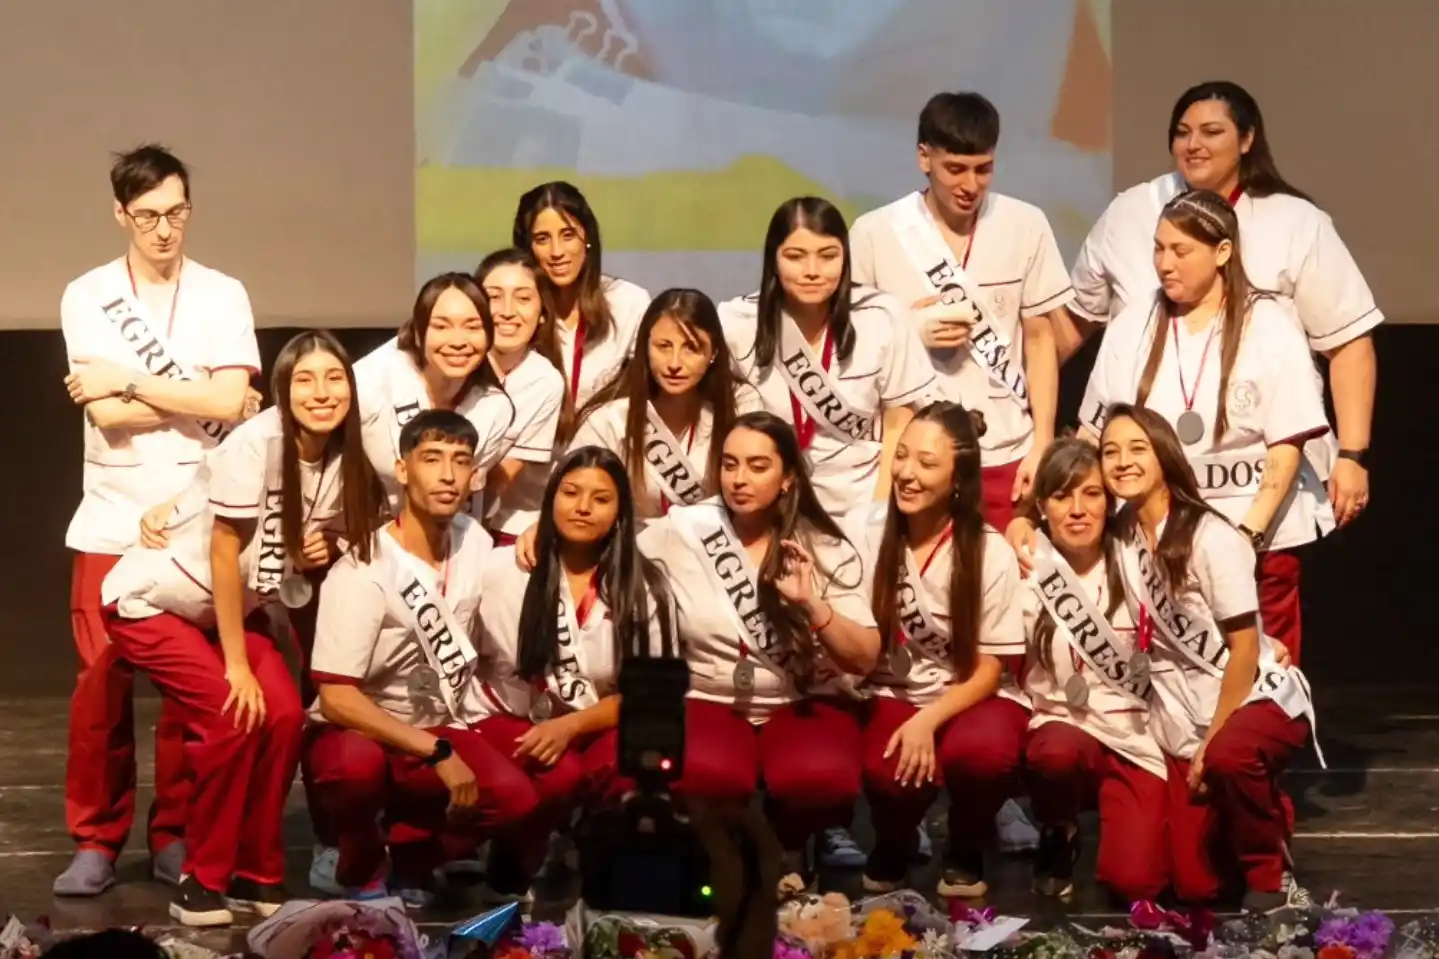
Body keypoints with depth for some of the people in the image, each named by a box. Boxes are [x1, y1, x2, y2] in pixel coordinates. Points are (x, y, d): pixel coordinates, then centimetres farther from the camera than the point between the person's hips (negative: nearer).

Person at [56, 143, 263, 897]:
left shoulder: (223, 295, 3)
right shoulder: (87, 296, 1)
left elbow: (231, 401, -10)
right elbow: (106, 414, -9)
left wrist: (130, 380, -9)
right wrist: (200, 400, -8)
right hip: (113, 523, 0)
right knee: (101, 683, -1)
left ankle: (176, 835, 14)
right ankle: (96, 840, 9)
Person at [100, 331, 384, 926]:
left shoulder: (345, 460, -7)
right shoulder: (256, 444, -27)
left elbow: (315, 546, 9)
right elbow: (224, 552, -24)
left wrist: (319, 552, -16)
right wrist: (237, 666, -21)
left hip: (234, 607, 6)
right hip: (152, 599, -6)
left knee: (284, 715, -13)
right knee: (233, 715, -22)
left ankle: (256, 873, 3)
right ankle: (202, 881, -7)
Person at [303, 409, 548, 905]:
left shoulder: (475, 542, -1)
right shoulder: (363, 572, -21)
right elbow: (337, 699, -25)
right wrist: (437, 753, -26)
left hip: (441, 728, 5)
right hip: (356, 731, -5)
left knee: (516, 798, -23)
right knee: (358, 764, -40)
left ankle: (414, 850, 5)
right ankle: (362, 868, -8)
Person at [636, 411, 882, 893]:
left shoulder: (825, 548, -1)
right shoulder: (682, 531, -1)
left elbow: (865, 659, -6)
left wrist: (812, 605, -21)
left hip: (804, 702, 1)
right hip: (709, 699, -1)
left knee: (822, 779, -36)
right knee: (703, 779, -38)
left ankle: (788, 846, 4)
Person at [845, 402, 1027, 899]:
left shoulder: (991, 553, -9)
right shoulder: (865, 530, -5)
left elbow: (989, 669, -7)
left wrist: (928, 721, -23)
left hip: (971, 699, -1)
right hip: (894, 695, 1)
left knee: (981, 751, -36)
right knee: (890, 772, -33)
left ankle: (966, 851, -1)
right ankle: (892, 845, 5)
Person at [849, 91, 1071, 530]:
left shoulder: (1026, 226, 1)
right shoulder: (874, 233, -3)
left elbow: (1040, 338, 6)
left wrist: (1043, 445, 0)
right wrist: (909, 331, -13)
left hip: (1007, 456, 1)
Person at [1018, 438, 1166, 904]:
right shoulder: (1029, 573, -4)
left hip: (1137, 735, 0)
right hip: (1062, 724, 0)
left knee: (1133, 883, -18)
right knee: (1058, 752, -38)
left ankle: (1139, 820, 20)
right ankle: (1059, 837, -2)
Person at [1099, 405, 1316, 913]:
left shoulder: (1210, 536, -15)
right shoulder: (1120, 534, 1)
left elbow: (1245, 650, -15)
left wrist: (1211, 745, -16)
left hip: (1259, 696, -6)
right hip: (1185, 722, 6)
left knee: (1229, 757, -42)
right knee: (1194, 885, -5)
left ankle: (1271, 878, -17)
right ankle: (1263, 809, 25)